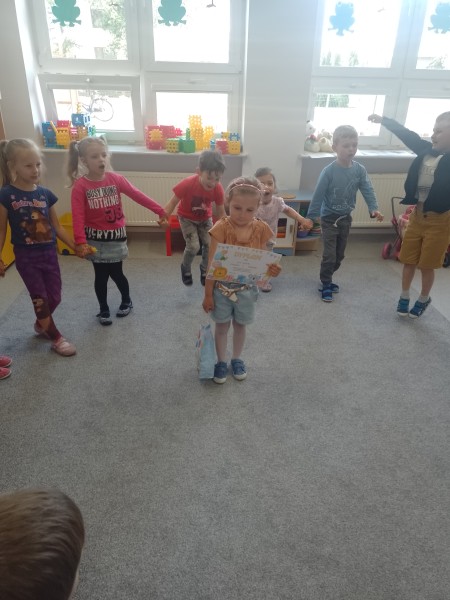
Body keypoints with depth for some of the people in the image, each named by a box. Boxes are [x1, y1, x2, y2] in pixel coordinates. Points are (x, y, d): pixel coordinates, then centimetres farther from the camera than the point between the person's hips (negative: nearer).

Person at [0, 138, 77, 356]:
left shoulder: (45, 194, 0)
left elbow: (57, 226, 7)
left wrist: (76, 247, 5)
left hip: (49, 252, 4)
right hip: (26, 256, -4)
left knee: (54, 297, 12)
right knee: (40, 299, 5)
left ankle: (41, 325, 41)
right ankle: (56, 338, 21)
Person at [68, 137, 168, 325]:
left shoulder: (116, 179, -6)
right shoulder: (80, 186, -13)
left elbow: (138, 195, -7)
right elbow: (78, 217, -18)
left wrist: (160, 210, -9)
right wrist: (80, 242, -28)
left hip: (115, 236, 1)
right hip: (95, 239, -1)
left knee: (116, 273, 8)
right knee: (101, 275, 9)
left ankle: (127, 301, 36)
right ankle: (103, 310, 29)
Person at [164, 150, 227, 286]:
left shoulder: (218, 189, -24)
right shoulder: (188, 184, -34)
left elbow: (220, 211, -10)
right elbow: (173, 202, -24)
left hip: (205, 218, 3)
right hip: (187, 218, -3)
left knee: (210, 244, -8)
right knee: (193, 246, -15)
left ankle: (205, 270, 21)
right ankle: (186, 269, 18)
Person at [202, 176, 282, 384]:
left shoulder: (261, 229, -10)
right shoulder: (222, 228, -18)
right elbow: (212, 264, -14)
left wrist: (271, 270, -24)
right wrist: (208, 294, -12)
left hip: (247, 288, 2)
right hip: (222, 287, -2)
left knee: (240, 325, 20)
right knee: (222, 326, 14)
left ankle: (236, 359, 43)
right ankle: (221, 361, 35)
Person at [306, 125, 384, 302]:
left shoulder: (360, 170, -5)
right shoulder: (329, 171, -18)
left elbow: (367, 190, -7)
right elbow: (318, 195, -16)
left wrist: (374, 209, -23)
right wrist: (310, 217, -16)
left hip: (346, 218, 5)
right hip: (329, 218, -5)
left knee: (339, 255, 15)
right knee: (329, 255, -2)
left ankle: (327, 279, 33)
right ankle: (325, 284, 15)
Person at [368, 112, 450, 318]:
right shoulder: (427, 151, 1)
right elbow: (407, 135, 10)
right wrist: (383, 120, 12)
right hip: (416, 215, 4)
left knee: (427, 265, 8)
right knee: (408, 261, 13)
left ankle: (423, 299, 32)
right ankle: (404, 296, 32)